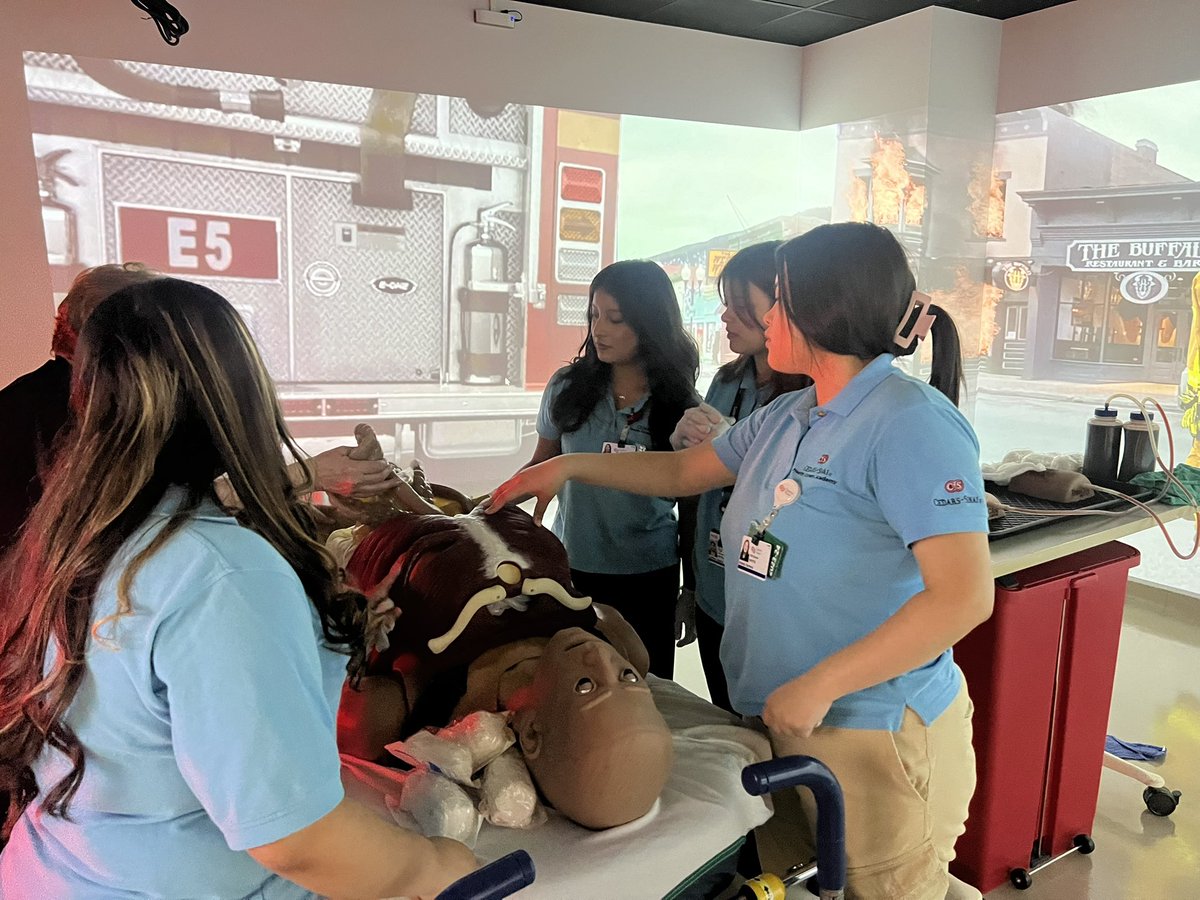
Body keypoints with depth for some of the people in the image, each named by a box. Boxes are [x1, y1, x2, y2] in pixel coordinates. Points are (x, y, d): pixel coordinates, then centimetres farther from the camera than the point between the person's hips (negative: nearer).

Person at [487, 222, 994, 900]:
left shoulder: (910, 424, -19)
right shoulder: (786, 419, 7)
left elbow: (964, 596, -26)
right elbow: (683, 471, 19)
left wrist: (818, 685, -24)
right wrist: (569, 466, 12)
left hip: (877, 732, -8)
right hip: (792, 718, 8)